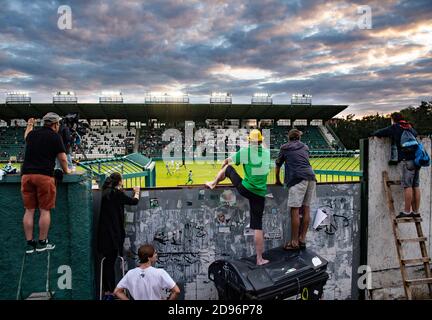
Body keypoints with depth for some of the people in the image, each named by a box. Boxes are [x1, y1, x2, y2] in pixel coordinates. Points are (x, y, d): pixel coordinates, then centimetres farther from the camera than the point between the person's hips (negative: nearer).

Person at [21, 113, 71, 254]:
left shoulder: (33, 134, 15)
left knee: (29, 210, 7)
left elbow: (26, 136, 41)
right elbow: (62, 158, -2)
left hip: (26, 174, 5)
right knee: (45, 210, 3)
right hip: (44, 175, -5)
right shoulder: (55, 136, 0)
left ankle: (29, 244, 12)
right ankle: (42, 243, 8)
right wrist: (66, 171, 16)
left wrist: (30, 125, 61)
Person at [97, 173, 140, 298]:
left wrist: (121, 189, 38)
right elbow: (134, 201, -1)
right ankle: (111, 290, 3)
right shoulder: (117, 193, -11)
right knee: (110, 261, -3)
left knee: (107, 261, 12)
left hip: (104, 232, 7)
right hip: (113, 232, -7)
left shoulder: (106, 193, 9)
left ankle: (107, 289, 18)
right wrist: (137, 192, 18)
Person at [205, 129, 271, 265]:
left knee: (228, 168, 22)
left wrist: (222, 167, 27)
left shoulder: (245, 151, -7)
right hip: (260, 194, 3)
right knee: (257, 225, 8)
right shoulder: (267, 152, 3)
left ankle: (213, 183, 39)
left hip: (245, 189, -2)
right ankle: (259, 259, 9)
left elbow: (227, 161, 5)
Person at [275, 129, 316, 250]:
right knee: (306, 209, 9)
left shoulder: (284, 147, 15)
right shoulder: (305, 147, 26)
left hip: (297, 179, -5)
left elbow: (277, 166, 21)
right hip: (311, 177, 6)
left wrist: (278, 181, 34)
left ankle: (294, 242, 1)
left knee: (295, 210, -3)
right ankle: (302, 239, 16)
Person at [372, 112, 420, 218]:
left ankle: (407, 211, -4)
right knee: (415, 186, 8)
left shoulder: (394, 128, 3)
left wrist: (375, 134, 27)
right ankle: (416, 211, 12)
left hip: (407, 160, -7)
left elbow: (377, 133, 5)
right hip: (416, 158, 7)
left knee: (407, 185, -5)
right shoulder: (410, 127, 22)